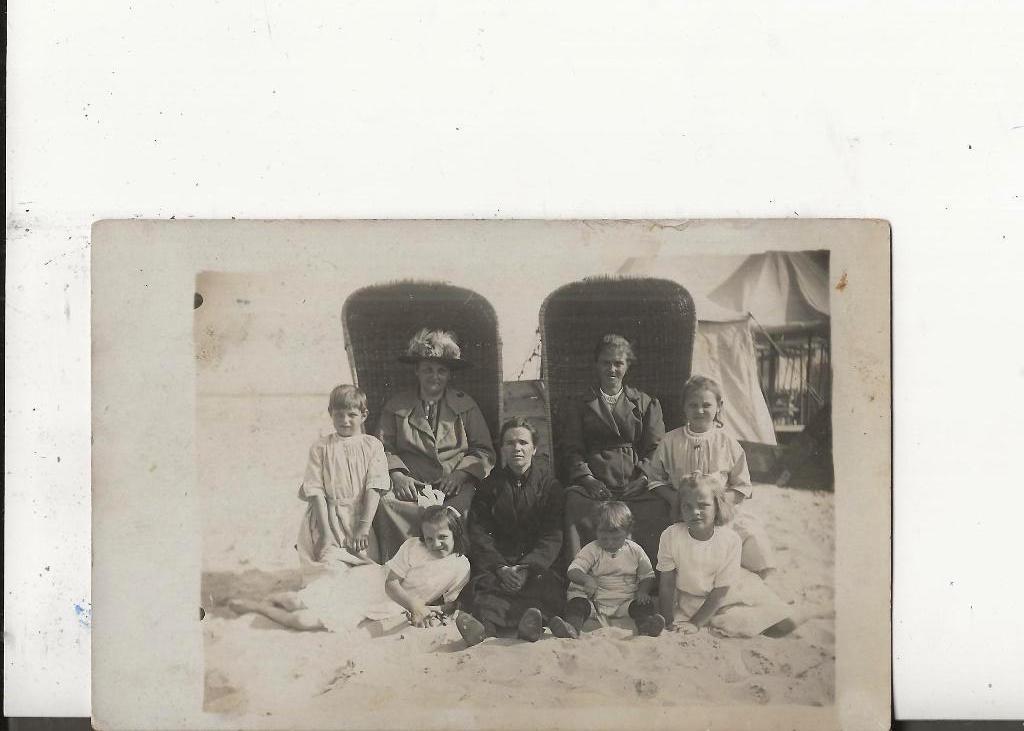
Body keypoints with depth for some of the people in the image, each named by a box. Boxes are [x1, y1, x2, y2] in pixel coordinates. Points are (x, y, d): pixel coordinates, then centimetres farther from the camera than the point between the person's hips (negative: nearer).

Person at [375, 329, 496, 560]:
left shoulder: (465, 406, 16)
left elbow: (484, 452, 11)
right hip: (411, 486, 0)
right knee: (386, 502, -33)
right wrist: (397, 474, -8)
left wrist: (460, 474, -7)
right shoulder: (396, 406, 17)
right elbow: (385, 449, 12)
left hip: (455, 487, 0)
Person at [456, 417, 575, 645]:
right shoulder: (490, 485, 13)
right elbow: (480, 534, 3)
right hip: (498, 561, 1)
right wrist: (500, 568, -16)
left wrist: (527, 568, -19)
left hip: (538, 564, -1)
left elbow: (553, 536, 1)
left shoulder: (549, 484, 10)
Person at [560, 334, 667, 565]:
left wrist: (644, 477, -7)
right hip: (595, 486, 0)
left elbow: (655, 447, 13)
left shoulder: (646, 403, 22)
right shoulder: (578, 405, 21)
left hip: (636, 487, 0)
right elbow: (572, 450, 11)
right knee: (574, 501, -34)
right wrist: (587, 479, -8)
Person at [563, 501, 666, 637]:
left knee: (645, 605, -25)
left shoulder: (635, 551, 7)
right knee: (577, 603, -29)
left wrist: (642, 592, -9)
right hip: (596, 600, -1)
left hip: (625, 602, 1)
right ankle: (572, 627, -52)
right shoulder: (592, 550, 0)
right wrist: (586, 579, -36)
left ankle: (646, 623, -50)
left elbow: (647, 576, 13)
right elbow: (573, 571, -12)